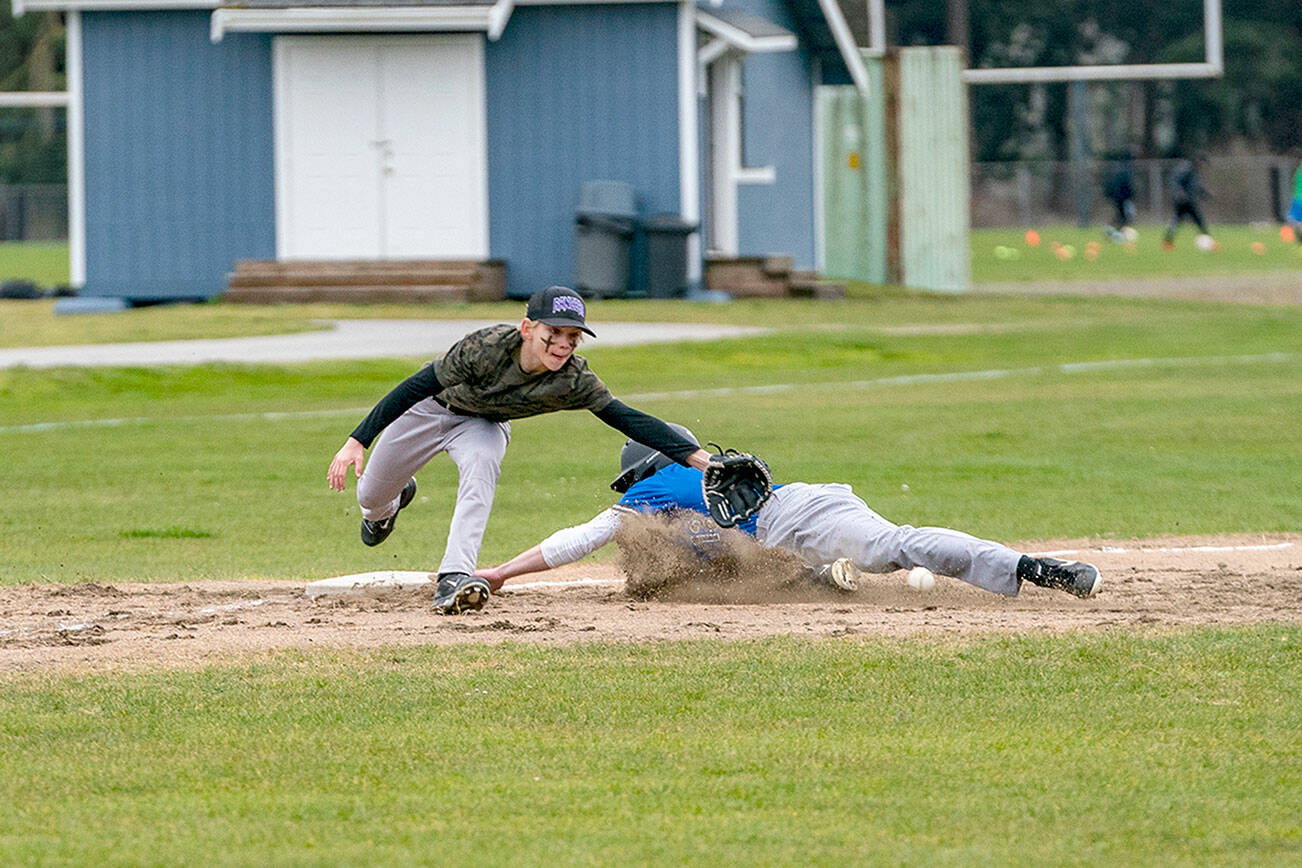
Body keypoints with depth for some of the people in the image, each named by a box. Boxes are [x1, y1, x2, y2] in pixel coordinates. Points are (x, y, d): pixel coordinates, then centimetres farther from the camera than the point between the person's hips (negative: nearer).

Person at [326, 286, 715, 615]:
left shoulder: (573, 381, -32)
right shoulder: (488, 347, -40)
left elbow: (628, 419, -33)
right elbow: (417, 386, -35)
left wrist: (694, 456, -45)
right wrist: (358, 440, -38)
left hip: (483, 425, 1)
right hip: (428, 408, -1)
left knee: (480, 464, -33)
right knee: (371, 497, 12)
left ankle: (453, 580, -38)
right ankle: (392, 501, 51)